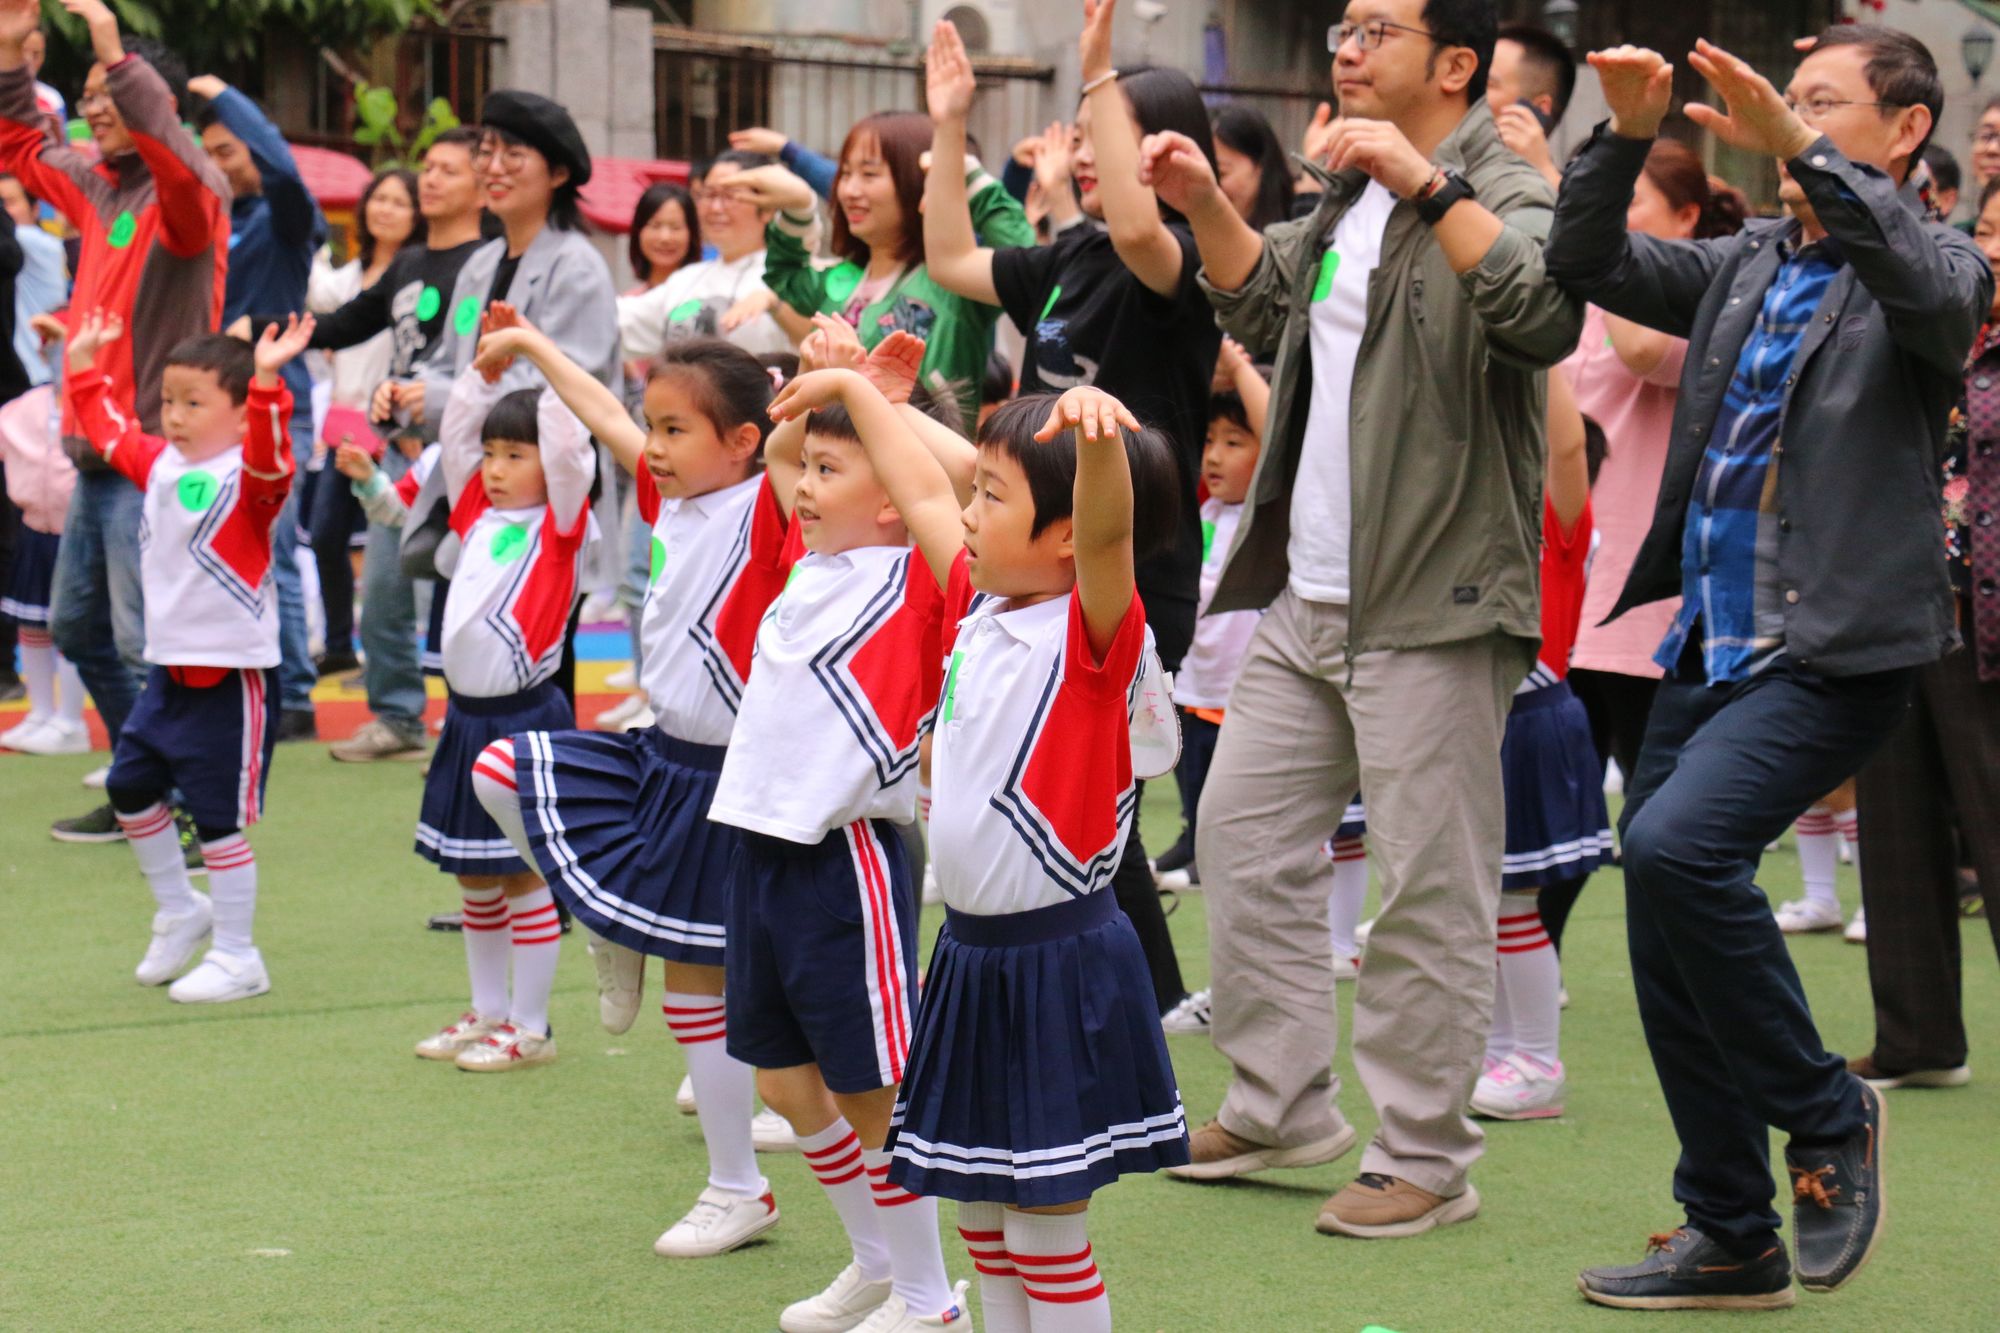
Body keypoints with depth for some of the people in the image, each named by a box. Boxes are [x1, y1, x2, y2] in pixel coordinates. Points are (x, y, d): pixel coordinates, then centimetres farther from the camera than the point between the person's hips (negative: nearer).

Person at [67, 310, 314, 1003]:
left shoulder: (248, 478, -15)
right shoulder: (160, 464, 9)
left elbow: (268, 454, -37)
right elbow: (109, 430, 26)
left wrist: (267, 381, -50)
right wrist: (83, 364, 27)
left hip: (231, 675, -8)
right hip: (169, 668, 8)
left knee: (218, 816, -2)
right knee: (130, 787, 15)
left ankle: (237, 957, 10)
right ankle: (180, 912, 35)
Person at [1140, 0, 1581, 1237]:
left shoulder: (1500, 194, -10)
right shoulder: (1347, 198, 15)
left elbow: (1548, 312, -31)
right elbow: (1268, 306, 31)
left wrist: (1427, 185, -33)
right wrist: (1206, 205, 16)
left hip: (1434, 605, -9)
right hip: (1308, 599, 9)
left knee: (1431, 884, -3)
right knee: (1245, 834, 13)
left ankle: (1425, 1156, 6)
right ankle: (1283, 1105, 24)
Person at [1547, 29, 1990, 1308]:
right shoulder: (1743, 266, 14)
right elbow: (1590, 263, 9)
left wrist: (1798, 148, -33)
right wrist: (1627, 134, -7)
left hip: (1835, 653, -7)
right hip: (1710, 648, 7)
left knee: (1676, 846, -27)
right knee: (1669, 937, 7)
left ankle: (1825, 1113, -5)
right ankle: (1733, 1241, 19)